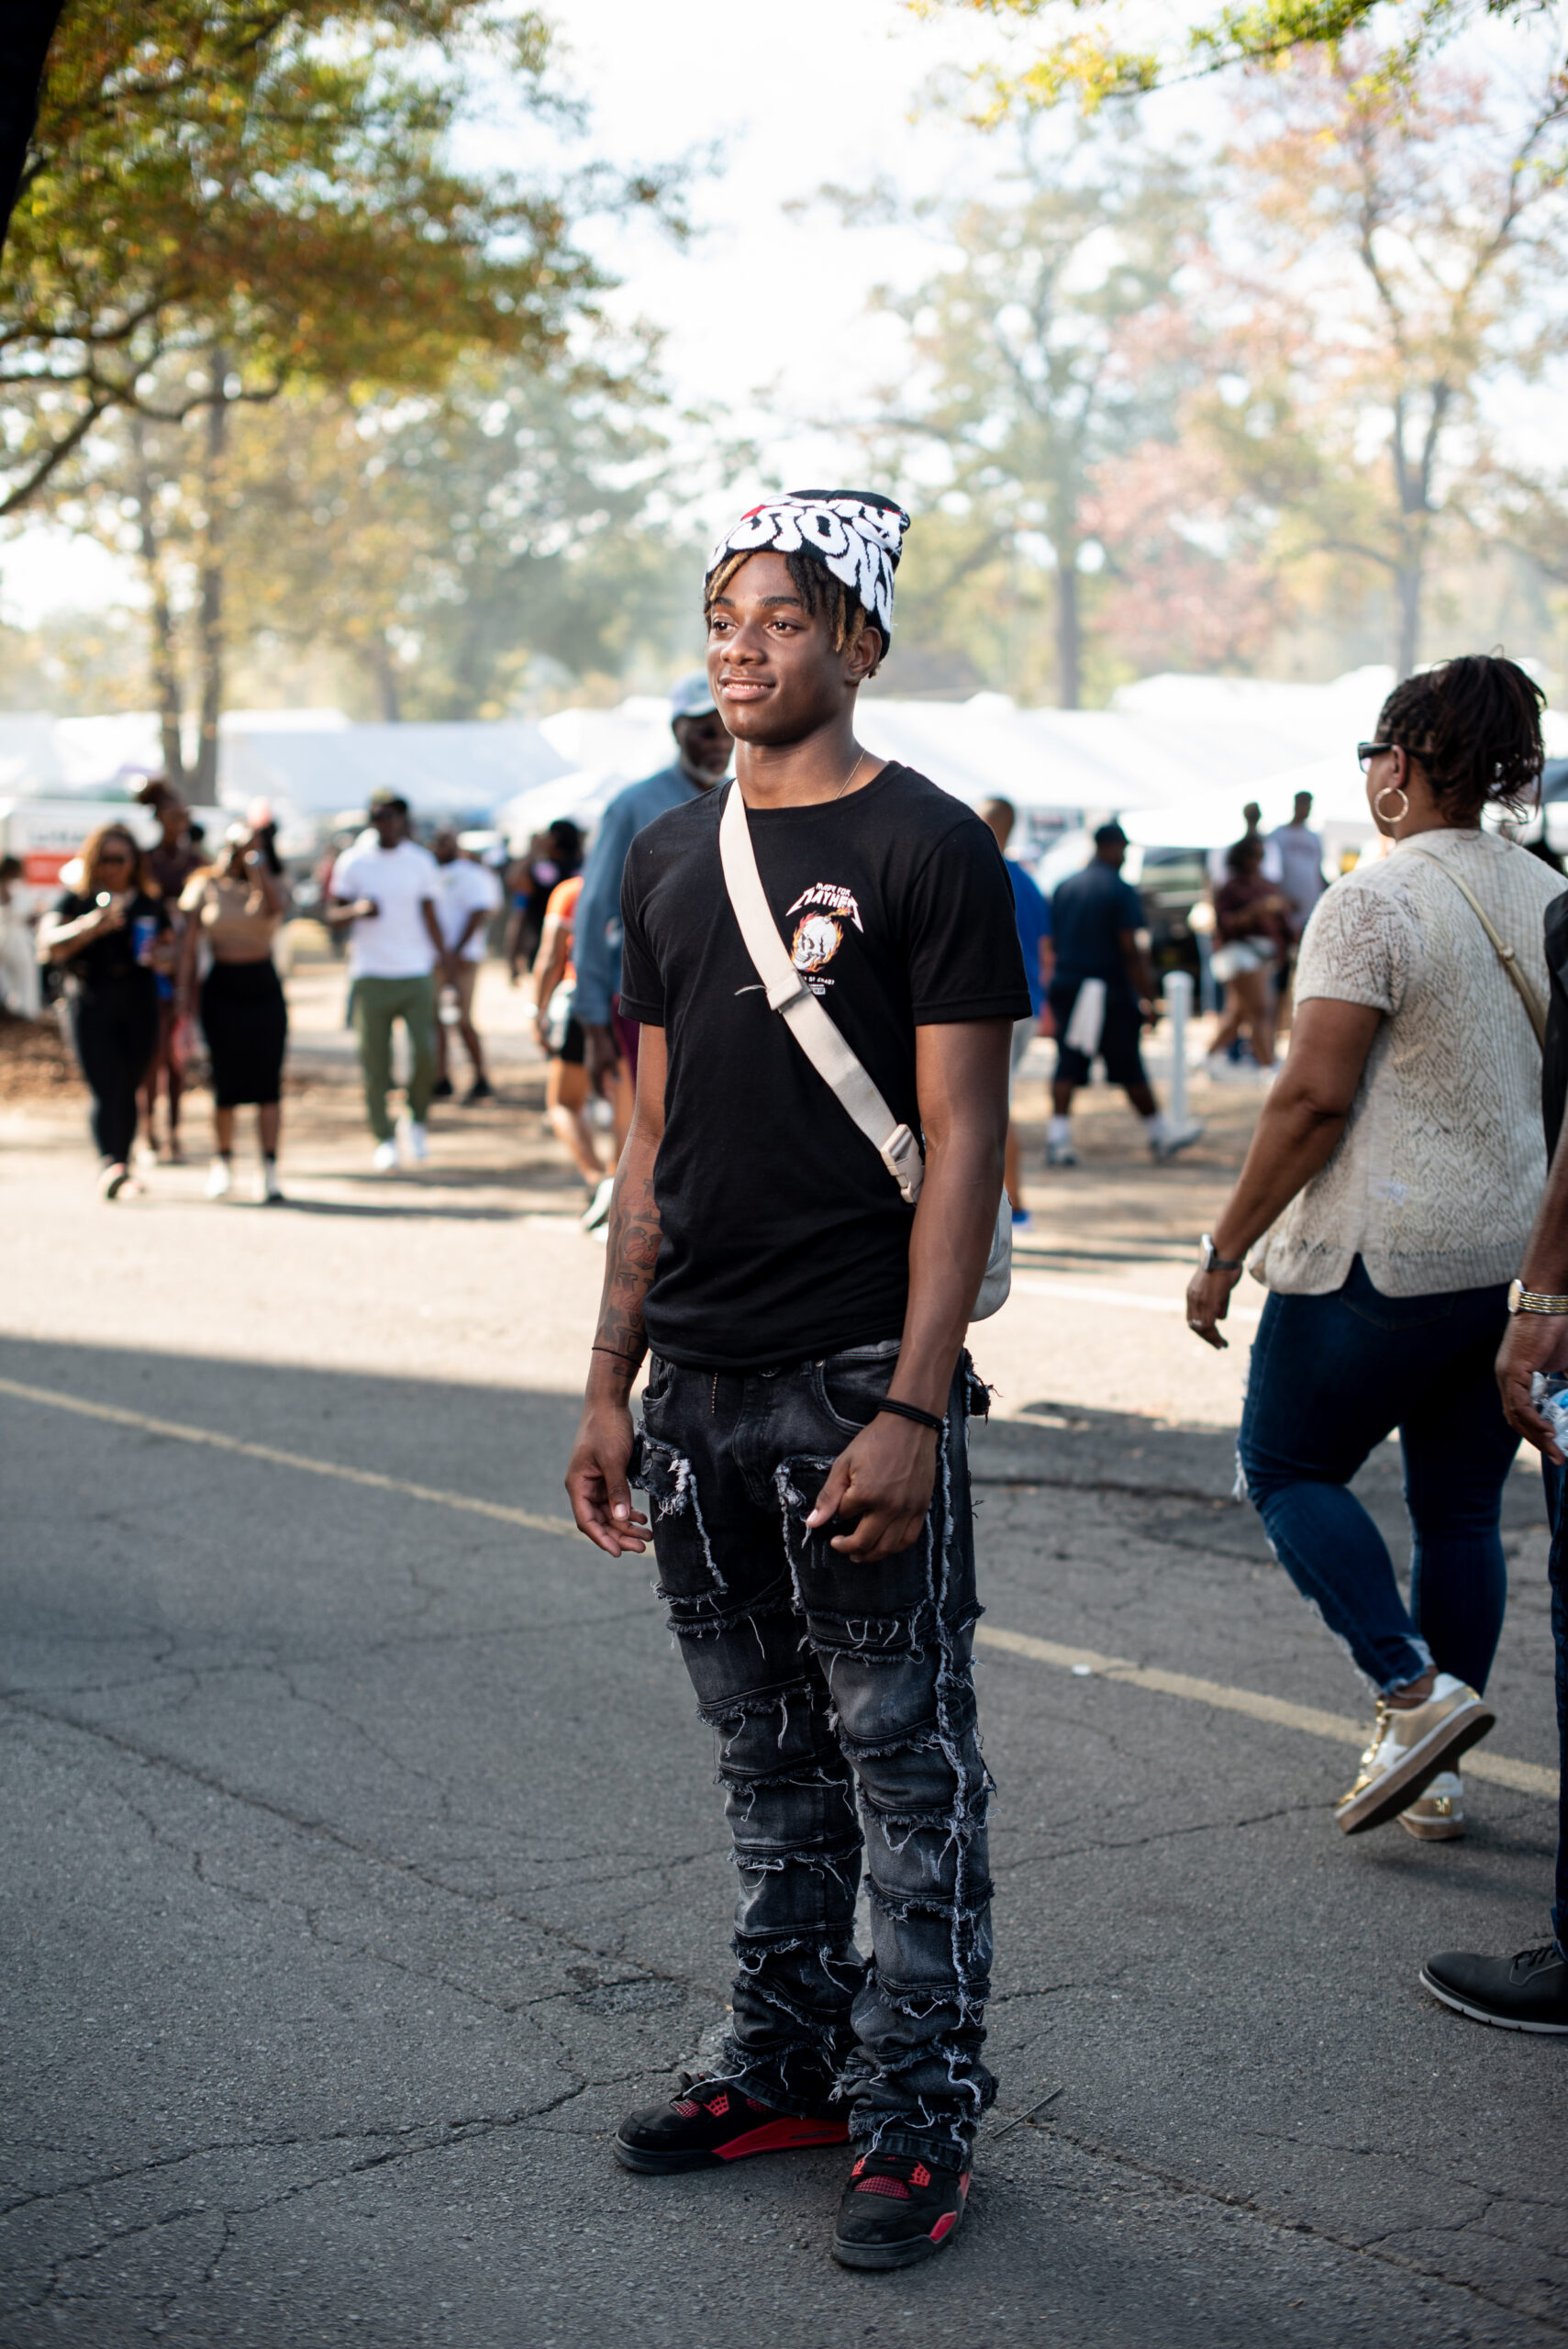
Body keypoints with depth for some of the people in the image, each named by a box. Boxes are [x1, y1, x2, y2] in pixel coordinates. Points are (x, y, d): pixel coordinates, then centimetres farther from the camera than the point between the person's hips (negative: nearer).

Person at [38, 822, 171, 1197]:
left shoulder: (150, 905, 14)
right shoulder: (75, 902, 5)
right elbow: (48, 946, -9)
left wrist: (159, 954, -3)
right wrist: (90, 927, -24)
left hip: (139, 1007, 3)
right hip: (92, 1007, -3)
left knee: (128, 1091, 4)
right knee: (104, 1089, -16)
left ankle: (122, 1167, 13)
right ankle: (109, 1165, -28)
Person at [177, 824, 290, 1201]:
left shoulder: (269, 885, 6)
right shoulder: (205, 885, 5)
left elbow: (275, 906, -20)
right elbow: (189, 944, 2)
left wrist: (256, 858, -17)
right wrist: (186, 995, -4)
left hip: (264, 986, 0)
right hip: (222, 988, 0)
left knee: (267, 1081, -7)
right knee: (226, 1081, 1)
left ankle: (270, 1170, -8)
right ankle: (222, 1161, 21)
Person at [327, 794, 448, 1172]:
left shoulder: (422, 862, 7)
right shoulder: (352, 862, 3)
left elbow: (429, 917, 13)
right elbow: (333, 914, 5)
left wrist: (444, 958, 4)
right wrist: (357, 910, -16)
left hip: (416, 973, 1)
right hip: (370, 974, -1)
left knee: (425, 1052, -11)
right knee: (375, 1062, -1)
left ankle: (417, 1121, 12)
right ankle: (383, 1138, 10)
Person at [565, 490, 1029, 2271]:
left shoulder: (928, 850, -7)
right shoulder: (669, 853, 12)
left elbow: (962, 1142, -11)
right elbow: (654, 1134, 14)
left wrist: (913, 1408, -18)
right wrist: (609, 1385, 11)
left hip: (858, 1384, -6)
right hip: (698, 1388, 6)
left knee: (905, 1762, 2)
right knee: (768, 1758, 16)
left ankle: (918, 2118, 13)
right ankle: (788, 2060, 29)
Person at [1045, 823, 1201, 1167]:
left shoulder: (1064, 888, 9)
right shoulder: (1121, 891, -9)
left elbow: (1052, 941, 14)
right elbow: (1130, 949, -13)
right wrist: (1147, 999, -10)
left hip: (1066, 988, 5)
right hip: (1110, 991, -5)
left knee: (1069, 1065, 3)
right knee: (1129, 1067, 5)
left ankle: (1058, 1138, -8)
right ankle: (1161, 1136, 17)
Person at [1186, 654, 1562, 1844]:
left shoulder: (1374, 902, -13)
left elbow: (1314, 1097, -18)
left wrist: (1226, 1251, -11)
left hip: (1388, 1254, -7)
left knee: (1289, 1465, 9)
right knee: (1461, 1502, 13)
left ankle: (1416, 1689, -4)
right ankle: (1436, 1773, 17)